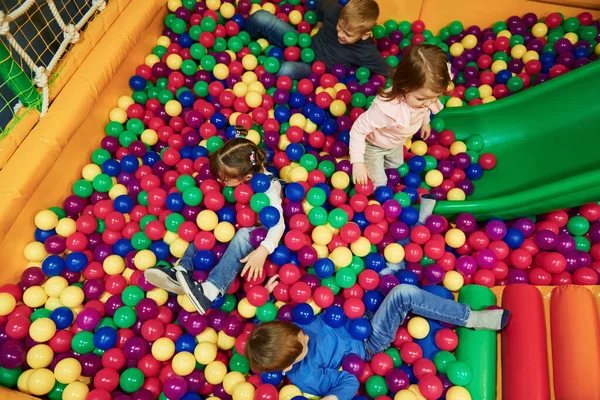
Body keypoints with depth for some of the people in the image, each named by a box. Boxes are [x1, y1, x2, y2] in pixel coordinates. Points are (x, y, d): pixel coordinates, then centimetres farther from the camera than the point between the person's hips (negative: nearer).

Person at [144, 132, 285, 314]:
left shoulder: (269, 185, -26)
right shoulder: (234, 174, -12)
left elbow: (278, 223, -34)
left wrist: (263, 250, -48)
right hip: (232, 222, 6)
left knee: (243, 235, -38)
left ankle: (210, 290, -48)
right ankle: (182, 271, -31)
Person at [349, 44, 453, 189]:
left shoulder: (421, 94, -28)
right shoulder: (386, 109, -50)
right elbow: (358, 129, -38)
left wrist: (425, 122, 20)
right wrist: (357, 162, -35)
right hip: (373, 145, -6)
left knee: (396, 165, 32)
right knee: (378, 184, 7)